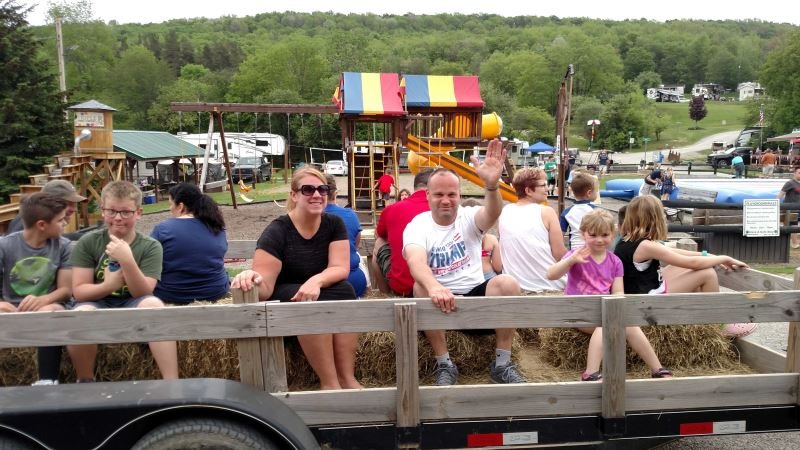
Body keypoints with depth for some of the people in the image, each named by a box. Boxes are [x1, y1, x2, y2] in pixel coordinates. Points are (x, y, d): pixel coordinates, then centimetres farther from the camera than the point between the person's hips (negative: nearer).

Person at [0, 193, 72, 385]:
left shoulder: (62, 246, -1)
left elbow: (66, 290, -4)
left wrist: (43, 300, -26)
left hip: (47, 307, 0)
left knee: (50, 312, -36)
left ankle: (47, 381, -26)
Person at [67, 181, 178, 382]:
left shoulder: (150, 246, -4)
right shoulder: (87, 243, -2)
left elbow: (142, 293, -15)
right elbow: (78, 290, -6)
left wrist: (127, 261, -31)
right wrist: (107, 286, -27)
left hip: (132, 306, 0)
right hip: (97, 304, 1)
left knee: (153, 304, -34)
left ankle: (172, 383, -31)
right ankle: (86, 381, -7)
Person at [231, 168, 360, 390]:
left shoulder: (334, 224, -5)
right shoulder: (277, 231, -18)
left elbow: (341, 268, -15)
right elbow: (265, 287, -24)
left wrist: (317, 281, -37)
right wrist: (252, 281, -49)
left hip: (323, 294, 3)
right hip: (284, 298, -3)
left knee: (344, 291, -30)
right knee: (309, 303, -36)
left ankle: (347, 377, -26)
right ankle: (330, 383, -29)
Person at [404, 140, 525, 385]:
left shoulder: (469, 218, 0)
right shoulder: (416, 226, -4)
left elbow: (492, 214, -26)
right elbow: (416, 261, -27)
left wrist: (492, 185, -49)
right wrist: (434, 287, -50)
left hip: (475, 293, 1)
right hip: (438, 297, -1)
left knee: (507, 283, -26)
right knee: (421, 288, -33)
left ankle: (502, 364, -11)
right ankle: (444, 365, -17)